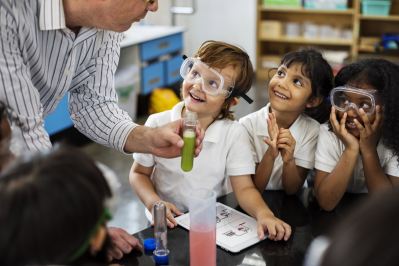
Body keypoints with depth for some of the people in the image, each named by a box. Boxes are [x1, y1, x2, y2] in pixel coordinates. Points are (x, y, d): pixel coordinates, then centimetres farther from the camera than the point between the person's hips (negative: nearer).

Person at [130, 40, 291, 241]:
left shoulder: (234, 134, -9)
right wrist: (153, 202, -15)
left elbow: (244, 188, -10)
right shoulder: (158, 124, -8)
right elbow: (139, 173, 3)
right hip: (167, 224, 0)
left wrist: (264, 213, -30)